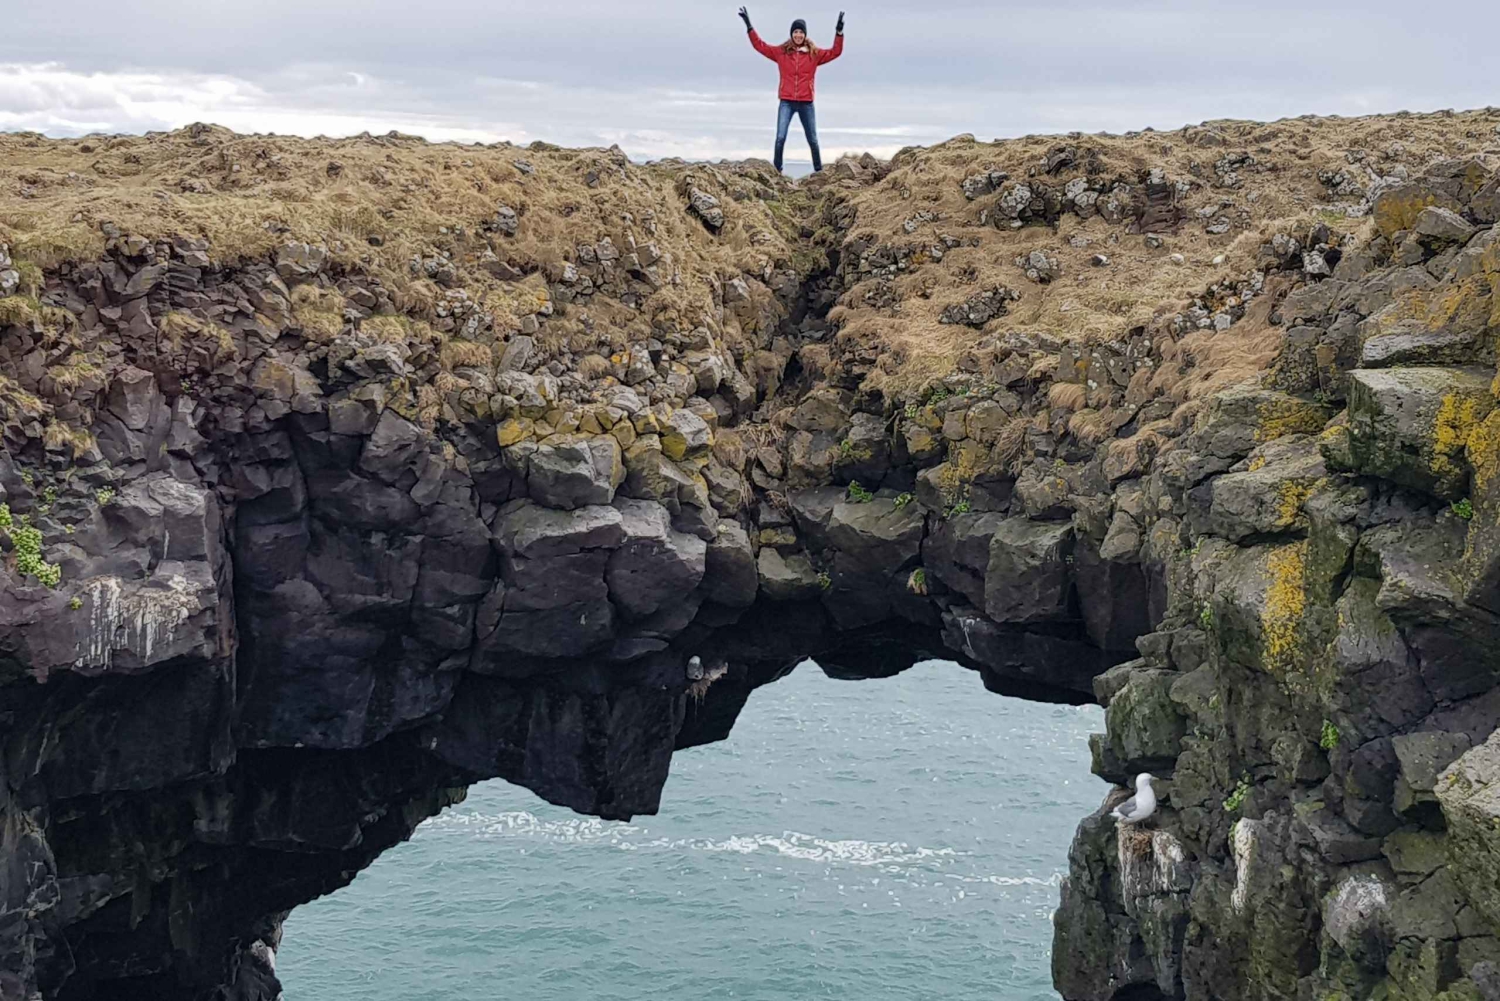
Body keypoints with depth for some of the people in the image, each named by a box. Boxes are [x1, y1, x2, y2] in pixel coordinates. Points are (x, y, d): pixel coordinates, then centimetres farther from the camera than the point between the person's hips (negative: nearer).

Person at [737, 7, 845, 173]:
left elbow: (835, 52, 2)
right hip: (786, 102, -1)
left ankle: (819, 170, 19)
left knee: (812, 140, 8)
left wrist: (839, 32, -10)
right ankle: (777, 171, -6)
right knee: (780, 138, -11)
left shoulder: (814, 53, 4)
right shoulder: (781, 52, 4)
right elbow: (760, 46, 5)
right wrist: (749, 26, -1)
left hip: (806, 103, 1)